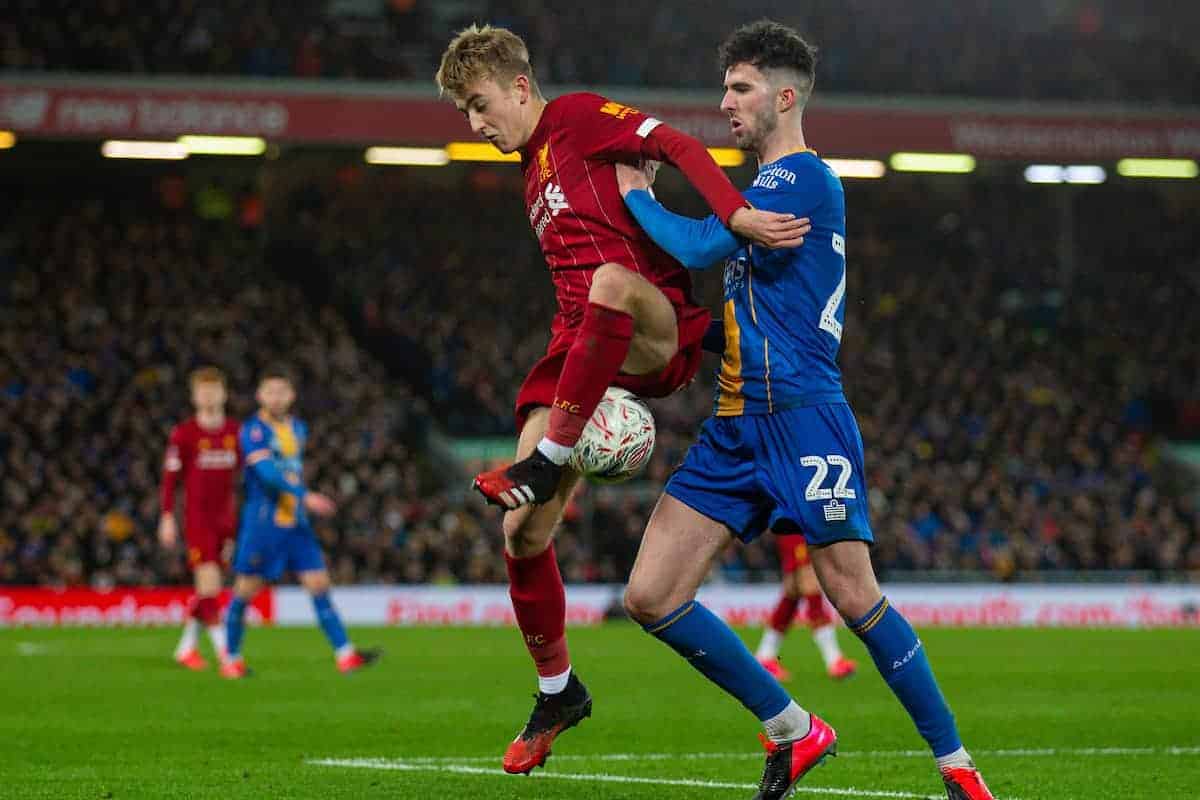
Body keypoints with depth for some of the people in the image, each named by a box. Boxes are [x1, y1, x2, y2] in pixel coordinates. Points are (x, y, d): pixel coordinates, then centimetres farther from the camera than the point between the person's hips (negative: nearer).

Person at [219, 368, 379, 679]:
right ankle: (231, 659, 15)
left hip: (295, 523, 6)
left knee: (319, 585, -2)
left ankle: (345, 654, -5)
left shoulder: (298, 429, 12)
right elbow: (267, 472, -24)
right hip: (262, 524, -6)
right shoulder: (253, 430, -12)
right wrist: (306, 497, -31)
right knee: (245, 591, 1)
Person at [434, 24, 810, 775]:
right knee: (523, 532, -2)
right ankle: (559, 692, 16)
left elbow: (677, 145, -11)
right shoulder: (534, 180, 26)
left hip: (661, 334, -8)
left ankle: (546, 462, -35)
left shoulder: (577, 117, 3)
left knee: (612, 280, -44)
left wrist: (736, 213, -28)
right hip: (580, 352, 8)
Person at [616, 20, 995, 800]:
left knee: (855, 597, -11)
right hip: (737, 424, 9)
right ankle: (794, 731, 10)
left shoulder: (806, 177, -8)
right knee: (651, 596, -1)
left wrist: (637, 195, 0)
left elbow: (701, 245, -17)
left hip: (802, 414, -9)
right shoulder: (766, 187, 21)